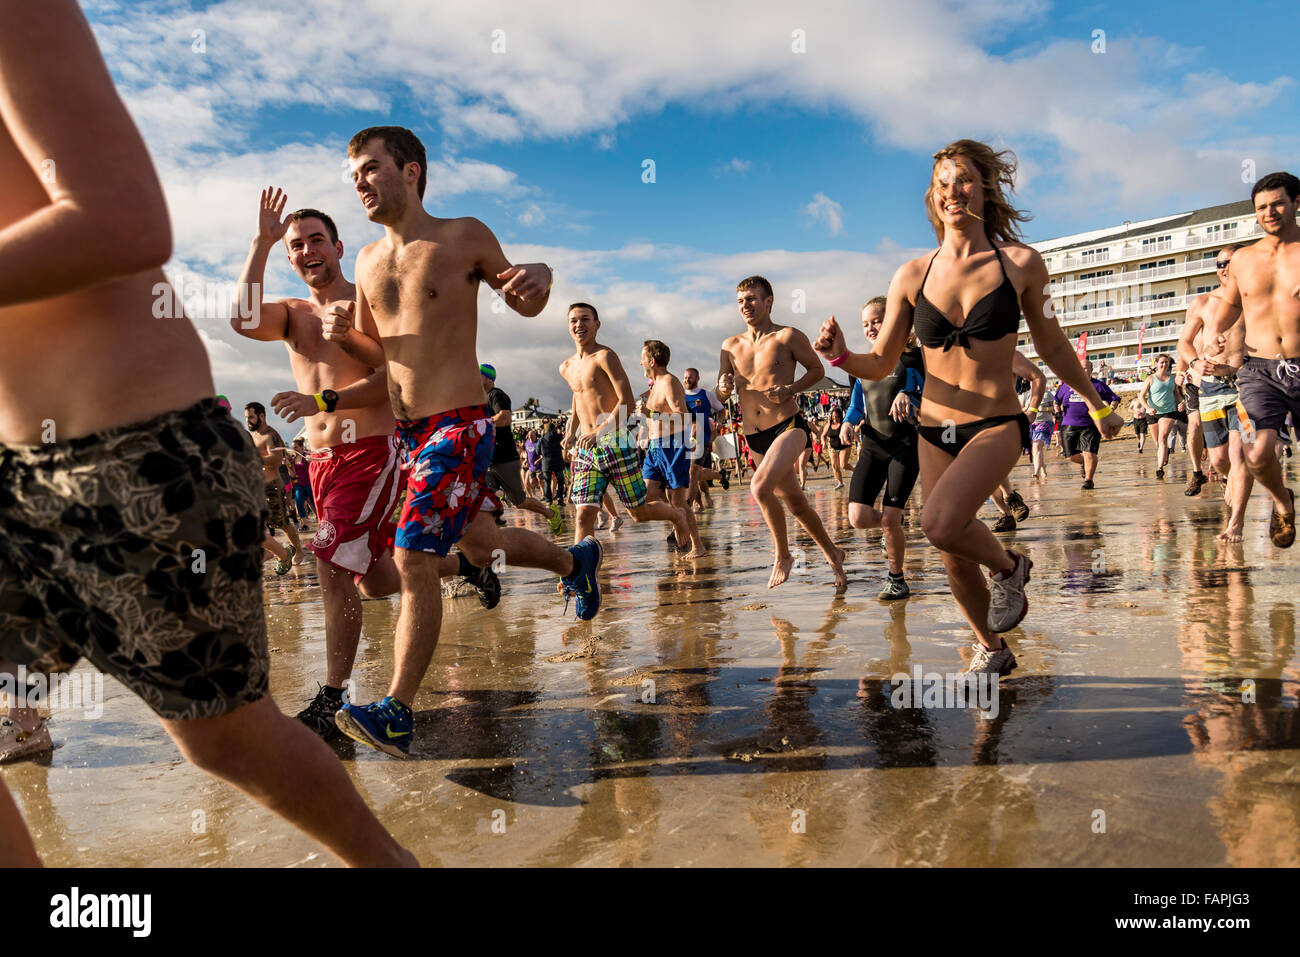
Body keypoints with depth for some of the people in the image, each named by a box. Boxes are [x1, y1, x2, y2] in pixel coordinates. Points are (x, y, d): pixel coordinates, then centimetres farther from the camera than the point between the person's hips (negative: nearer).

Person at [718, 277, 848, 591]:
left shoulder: (788, 337, -3)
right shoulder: (731, 346, 10)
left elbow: (817, 369, 5)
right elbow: (721, 396, 15)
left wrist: (790, 389, -12)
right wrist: (724, 387, -10)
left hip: (789, 427, -5)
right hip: (755, 438, 5)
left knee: (760, 487, -27)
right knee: (796, 505, 12)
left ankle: (782, 555, -5)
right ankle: (832, 554, 35)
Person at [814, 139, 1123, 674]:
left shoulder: (1021, 264, -2)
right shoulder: (911, 277, 0)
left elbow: (1052, 348, 11)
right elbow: (881, 364, 4)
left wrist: (1097, 406, 19)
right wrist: (841, 356, -17)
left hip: (997, 426, -3)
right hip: (934, 431, 3)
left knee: (941, 523, -28)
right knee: (955, 557, 10)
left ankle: (1009, 568, 6)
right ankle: (991, 648, 37)